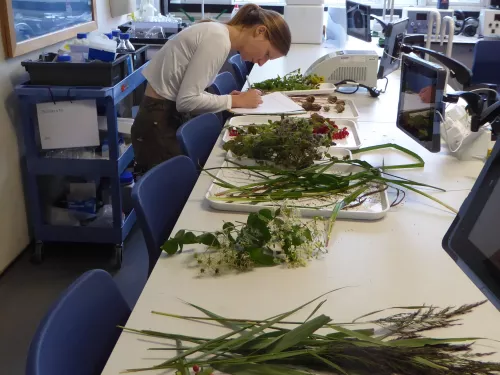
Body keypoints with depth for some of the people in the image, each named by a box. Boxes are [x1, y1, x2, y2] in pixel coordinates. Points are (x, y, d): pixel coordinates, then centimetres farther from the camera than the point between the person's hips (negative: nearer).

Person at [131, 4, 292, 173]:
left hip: (171, 117, 9)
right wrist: (236, 101, -13)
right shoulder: (218, 39, -20)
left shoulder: (218, 33, 9)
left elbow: (189, 92, 9)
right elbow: (187, 100, -24)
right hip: (159, 124, -9)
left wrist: (228, 100, -2)